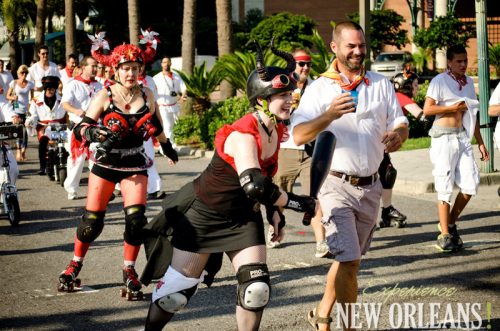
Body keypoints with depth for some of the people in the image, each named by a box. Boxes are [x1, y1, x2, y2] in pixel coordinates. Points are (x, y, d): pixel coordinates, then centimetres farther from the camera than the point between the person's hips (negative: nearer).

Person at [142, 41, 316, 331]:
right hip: (205, 214, -6)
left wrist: (275, 212, 6)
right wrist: (303, 204, -34)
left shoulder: (277, 130, -2)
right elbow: (255, 186, -41)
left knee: (257, 289, -9)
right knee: (178, 289, 1)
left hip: (243, 217, 7)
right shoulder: (242, 135, -28)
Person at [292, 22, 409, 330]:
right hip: (337, 185, -5)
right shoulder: (319, 88, -4)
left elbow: (401, 125, 6)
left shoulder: (381, 84, 7)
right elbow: (299, 136, -13)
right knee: (348, 260, -14)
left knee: (350, 259, 14)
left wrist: (397, 135, -18)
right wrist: (330, 115, -30)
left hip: (370, 186, 5)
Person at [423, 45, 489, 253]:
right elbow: (427, 109, -13)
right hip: (444, 137, -6)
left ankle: (450, 223, 19)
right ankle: (445, 235, 1)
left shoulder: (468, 82, 15)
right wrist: (453, 107, -13)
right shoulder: (440, 81, -6)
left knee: (470, 183, -1)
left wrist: (480, 143, 17)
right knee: (445, 187, -5)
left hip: (463, 137, 6)